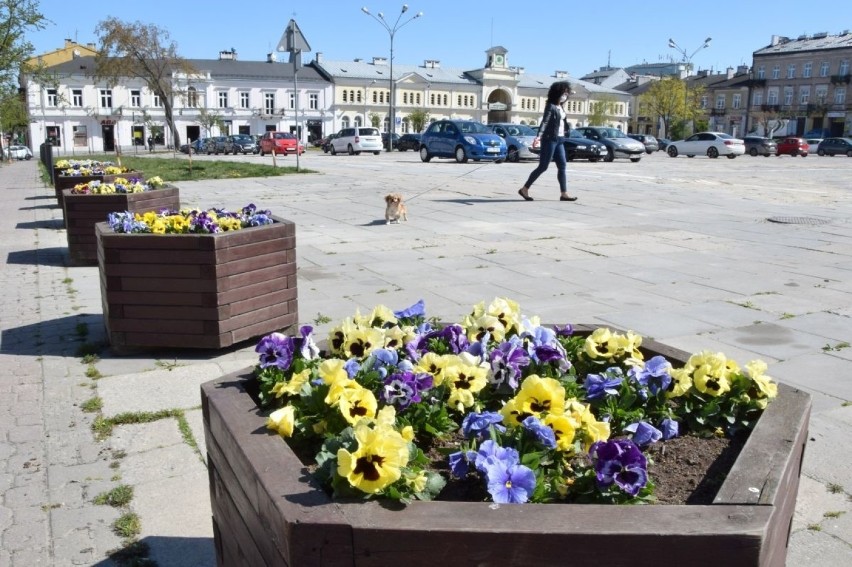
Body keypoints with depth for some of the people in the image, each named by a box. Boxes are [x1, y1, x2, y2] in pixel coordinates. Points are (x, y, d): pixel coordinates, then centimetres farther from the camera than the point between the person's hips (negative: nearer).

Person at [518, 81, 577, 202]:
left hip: (559, 140, 9)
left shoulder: (561, 107, 15)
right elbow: (545, 121, -22)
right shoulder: (550, 106, -10)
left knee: (562, 166, 3)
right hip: (549, 139, -9)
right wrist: (539, 136, -34)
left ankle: (564, 194, 4)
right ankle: (524, 189, 1)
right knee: (543, 167, -7)